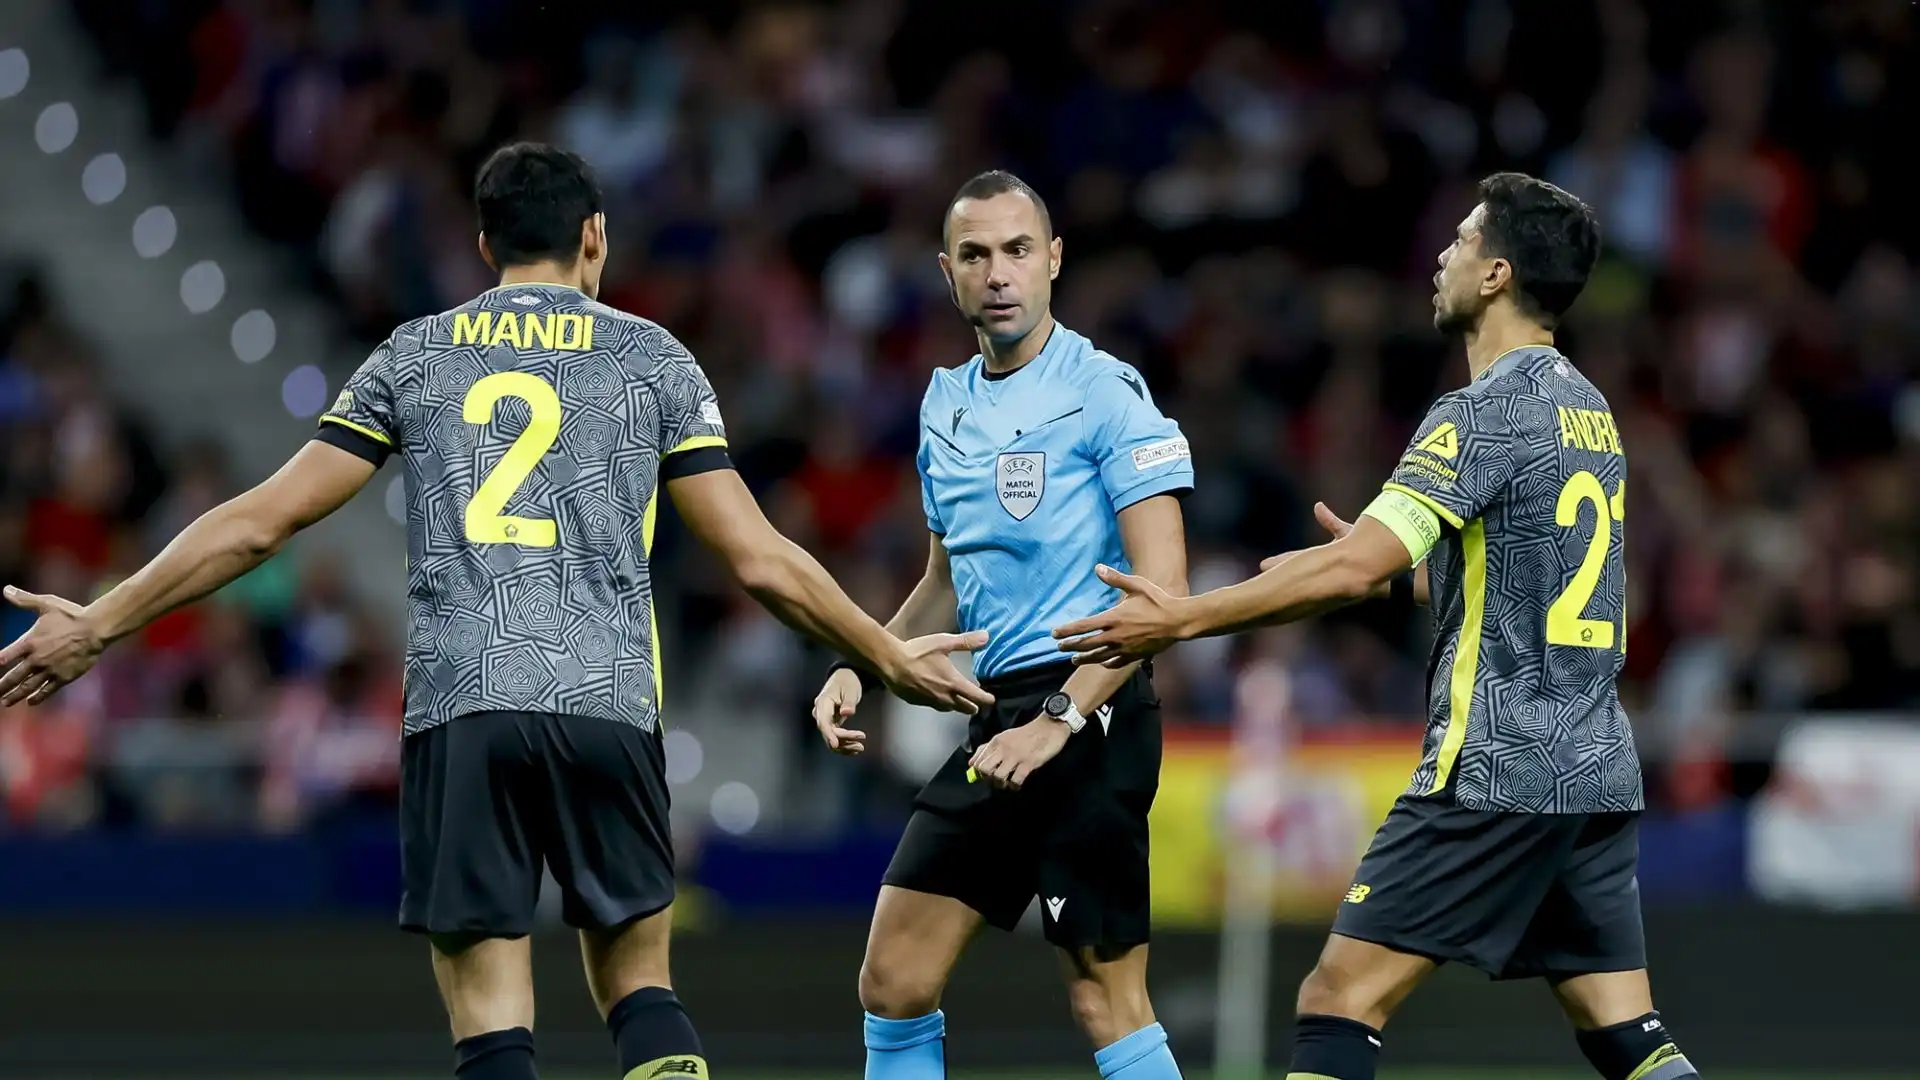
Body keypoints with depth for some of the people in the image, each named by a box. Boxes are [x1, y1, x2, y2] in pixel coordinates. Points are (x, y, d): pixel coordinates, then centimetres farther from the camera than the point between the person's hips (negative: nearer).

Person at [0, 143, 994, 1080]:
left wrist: (97, 626, 20)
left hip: (456, 709, 0)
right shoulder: (652, 359, 10)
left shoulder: (415, 356, 12)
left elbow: (260, 523, 11)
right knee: (636, 984, 14)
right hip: (608, 708, 0)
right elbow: (762, 561, 8)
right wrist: (890, 660, 22)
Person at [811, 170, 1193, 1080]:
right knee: (894, 982, 5)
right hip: (994, 718, 8)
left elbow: (1162, 589, -16)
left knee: (1106, 1004, -9)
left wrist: (1059, 720, -22)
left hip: (1089, 716, -8)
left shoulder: (1103, 392, -9)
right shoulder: (946, 405, 14)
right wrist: (861, 670, 11)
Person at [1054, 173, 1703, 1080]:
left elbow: (1355, 570, -20)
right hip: (1599, 770, 9)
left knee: (1338, 1004, -5)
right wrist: (1382, 557, 25)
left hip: (1498, 768, -9)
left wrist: (1182, 620, -15)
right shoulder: (1587, 410, 16)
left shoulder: (1486, 411, -12)